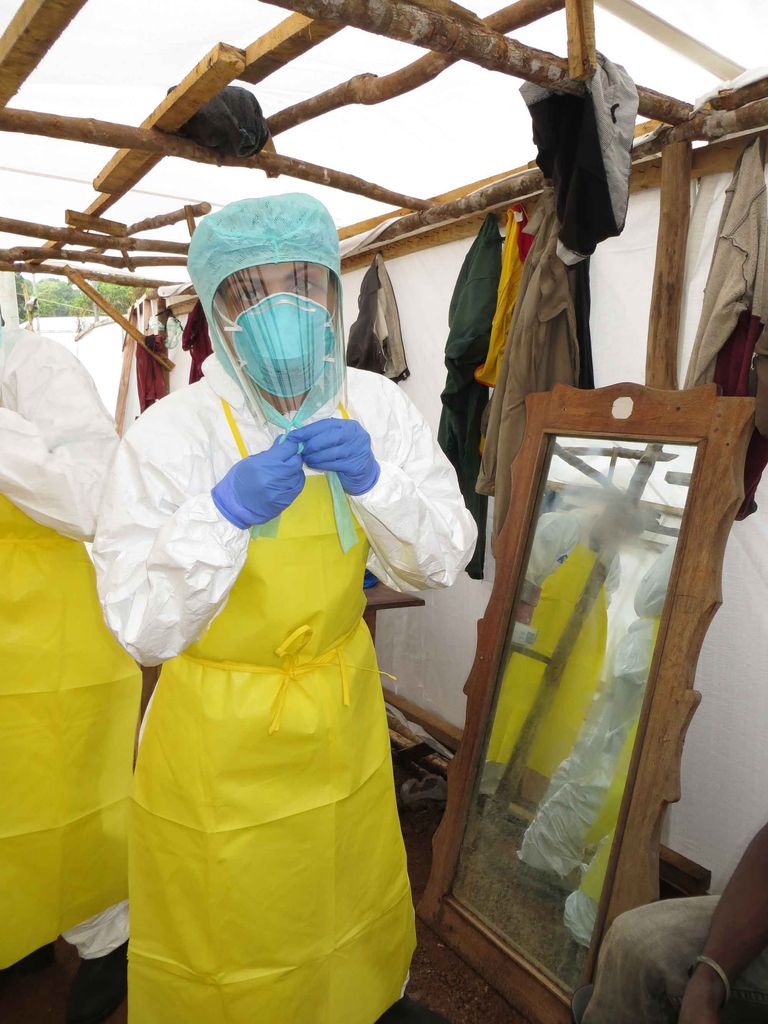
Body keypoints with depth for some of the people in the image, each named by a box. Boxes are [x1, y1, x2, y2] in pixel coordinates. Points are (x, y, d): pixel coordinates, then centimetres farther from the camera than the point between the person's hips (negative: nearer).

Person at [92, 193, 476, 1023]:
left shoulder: (375, 408, -9)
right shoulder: (168, 436, -20)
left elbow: (440, 563, -7)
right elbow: (142, 630, -18)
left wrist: (372, 478, -25)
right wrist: (224, 511, -33)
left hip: (343, 709, 4)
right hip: (221, 732, -3)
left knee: (354, 890, 28)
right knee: (226, 931, 19)